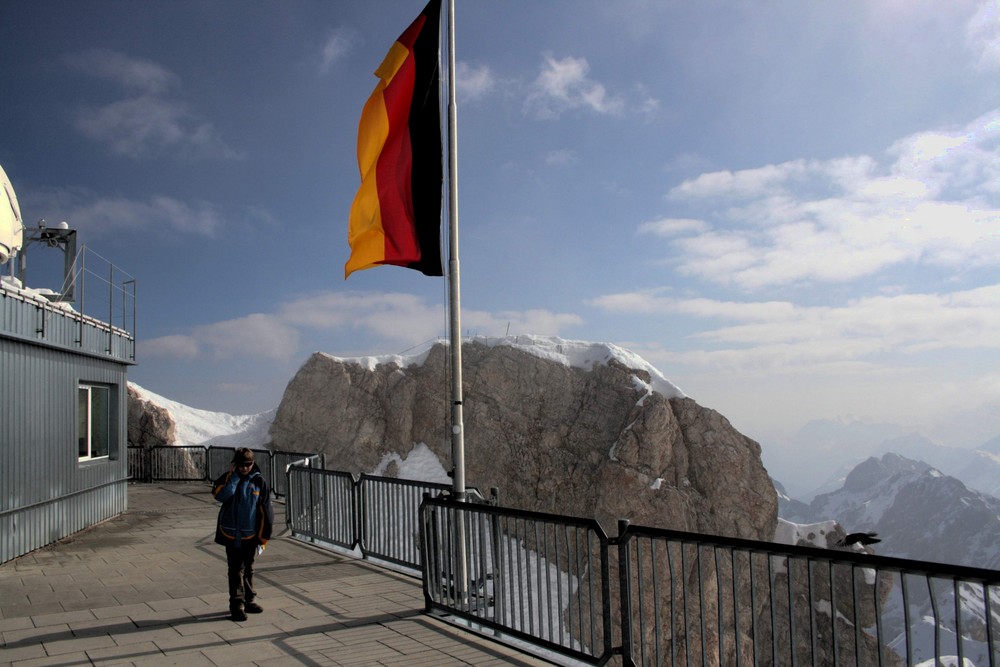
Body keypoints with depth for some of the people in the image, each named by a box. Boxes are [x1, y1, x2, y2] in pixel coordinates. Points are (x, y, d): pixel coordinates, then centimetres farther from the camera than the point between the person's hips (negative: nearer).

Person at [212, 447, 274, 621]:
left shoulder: (259, 482, -2)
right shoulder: (228, 479, -2)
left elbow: (266, 511, 1)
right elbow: (220, 495, -23)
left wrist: (263, 537, -1)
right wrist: (234, 477, -20)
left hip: (251, 535, 2)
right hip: (231, 534, -1)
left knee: (248, 569, 14)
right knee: (236, 570, -1)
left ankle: (249, 600, 27)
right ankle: (237, 604, 5)